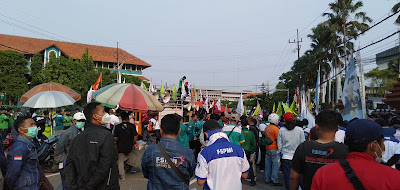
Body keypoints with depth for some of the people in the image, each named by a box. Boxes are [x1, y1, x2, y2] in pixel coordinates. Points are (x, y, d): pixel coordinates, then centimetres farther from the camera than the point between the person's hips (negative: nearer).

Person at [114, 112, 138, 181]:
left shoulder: (117, 126, -8)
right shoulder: (132, 126, -8)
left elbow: (115, 138, -9)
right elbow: (135, 137, -9)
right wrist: (134, 143, 9)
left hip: (120, 147, -1)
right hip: (129, 147, 1)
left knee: (120, 161, 10)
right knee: (128, 156, 30)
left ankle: (122, 176, 12)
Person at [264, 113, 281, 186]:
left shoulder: (266, 128, 7)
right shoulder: (275, 129, -16)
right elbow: (278, 139, -15)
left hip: (267, 149, 8)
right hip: (274, 150, -8)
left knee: (268, 164, 14)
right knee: (275, 165, 0)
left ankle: (267, 179, 22)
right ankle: (275, 181, 4)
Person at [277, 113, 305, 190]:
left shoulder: (281, 130, -7)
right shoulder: (300, 130, -7)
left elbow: (279, 144, 0)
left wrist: (280, 152, 17)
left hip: (285, 157, 0)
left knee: (287, 175, 9)